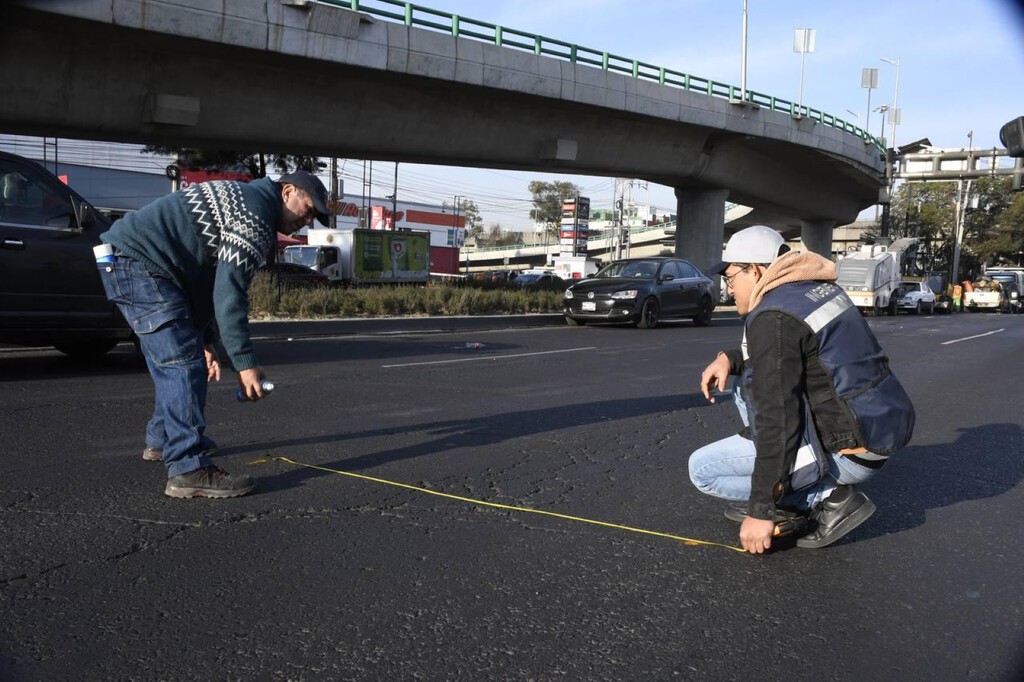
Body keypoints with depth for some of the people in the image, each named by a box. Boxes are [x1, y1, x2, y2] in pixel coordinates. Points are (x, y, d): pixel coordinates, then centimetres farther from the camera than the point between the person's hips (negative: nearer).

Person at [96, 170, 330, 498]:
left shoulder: (240, 198, 21)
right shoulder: (257, 213, -12)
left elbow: (208, 282, 24)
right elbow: (229, 293, -20)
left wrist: (205, 342, 21)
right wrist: (245, 363, -18)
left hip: (122, 259, 11)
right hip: (138, 262, -11)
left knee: (173, 360, 22)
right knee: (184, 364, -15)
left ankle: (161, 440, 38)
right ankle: (189, 470, -17)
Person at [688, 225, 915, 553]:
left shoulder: (772, 318, -19)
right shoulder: (817, 287, 9)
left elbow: (776, 419, -22)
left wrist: (761, 511, -17)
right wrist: (730, 359, 9)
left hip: (849, 451, -9)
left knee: (702, 468, -5)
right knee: (749, 391, 21)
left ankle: (830, 497, -4)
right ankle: (781, 499, 14)